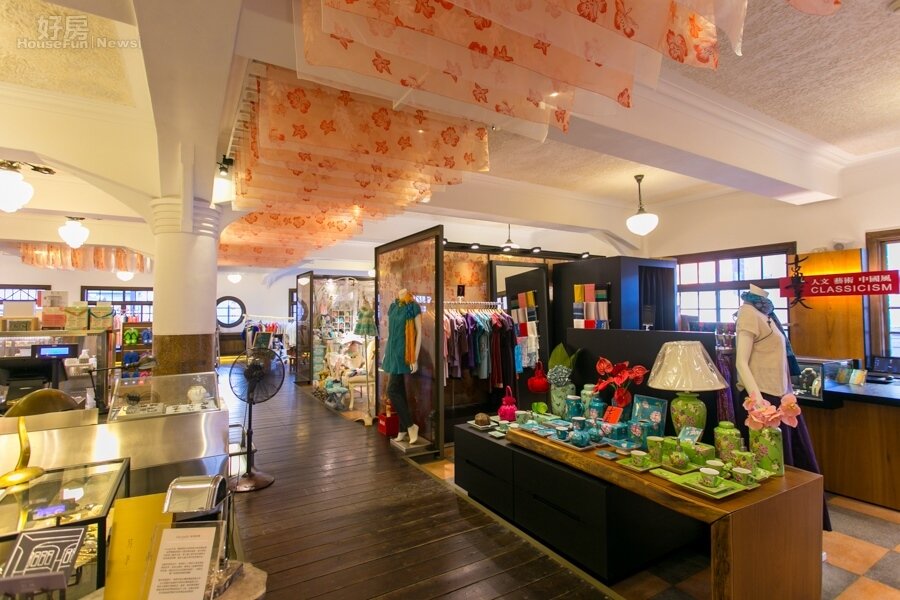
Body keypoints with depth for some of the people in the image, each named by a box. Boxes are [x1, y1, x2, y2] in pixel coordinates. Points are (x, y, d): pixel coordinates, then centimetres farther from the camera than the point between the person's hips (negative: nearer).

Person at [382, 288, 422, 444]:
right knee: (399, 390, 10)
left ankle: (410, 425, 1)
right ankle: (403, 428, 18)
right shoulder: (394, 307, 12)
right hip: (392, 352, 7)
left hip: (403, 353, -7)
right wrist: (387, 353, 17)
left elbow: (419, 333, -11)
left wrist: (415, 358, -15)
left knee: (392, 390, -10)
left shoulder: (413, 308, -9)